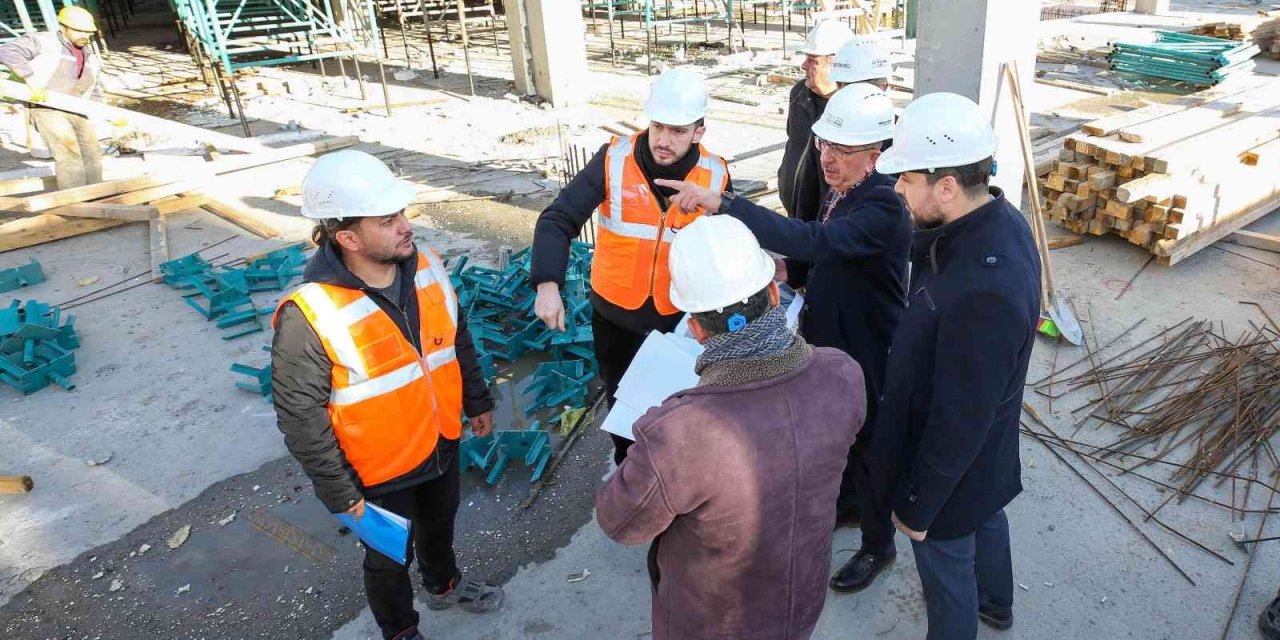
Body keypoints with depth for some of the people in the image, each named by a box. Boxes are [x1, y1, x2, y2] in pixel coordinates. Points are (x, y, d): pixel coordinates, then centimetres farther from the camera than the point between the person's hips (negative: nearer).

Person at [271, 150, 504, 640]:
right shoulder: (310, 316, -30)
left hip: (442, 442, 5)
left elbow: (458, 340, 4)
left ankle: (444, 585, 61)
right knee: (390, 557, 20)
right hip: (380, 469, -5)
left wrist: (478, 401, 13)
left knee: (440, 523, 31)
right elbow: (300, 417, -21)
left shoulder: (426, 268, -12)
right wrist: (340, 493, -15)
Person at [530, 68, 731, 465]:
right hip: (615, 313, 1)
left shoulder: (715, 177, -13)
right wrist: (548, 283, -35)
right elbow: (558, 220, -20)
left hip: (680, 318, 0)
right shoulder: (614, 161, -18)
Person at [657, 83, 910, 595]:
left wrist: (722, 204, -49)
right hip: (828, 337, 8)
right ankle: (848, 503, 53)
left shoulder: (884, 208, -30)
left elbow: (814, 241, -47)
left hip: (865, 354, -8)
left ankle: (878, 545, 35)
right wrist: (792, 268, -4)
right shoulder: (838, 189, -2)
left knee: (864, 445, 11)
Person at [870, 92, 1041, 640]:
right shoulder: (997, 218, -13)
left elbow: (959, 421, -29)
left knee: (946, 567, 18)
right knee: (984, 518, 34)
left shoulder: (983, 290, -40)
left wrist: (917, 504, -18)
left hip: (952, 462, -9)